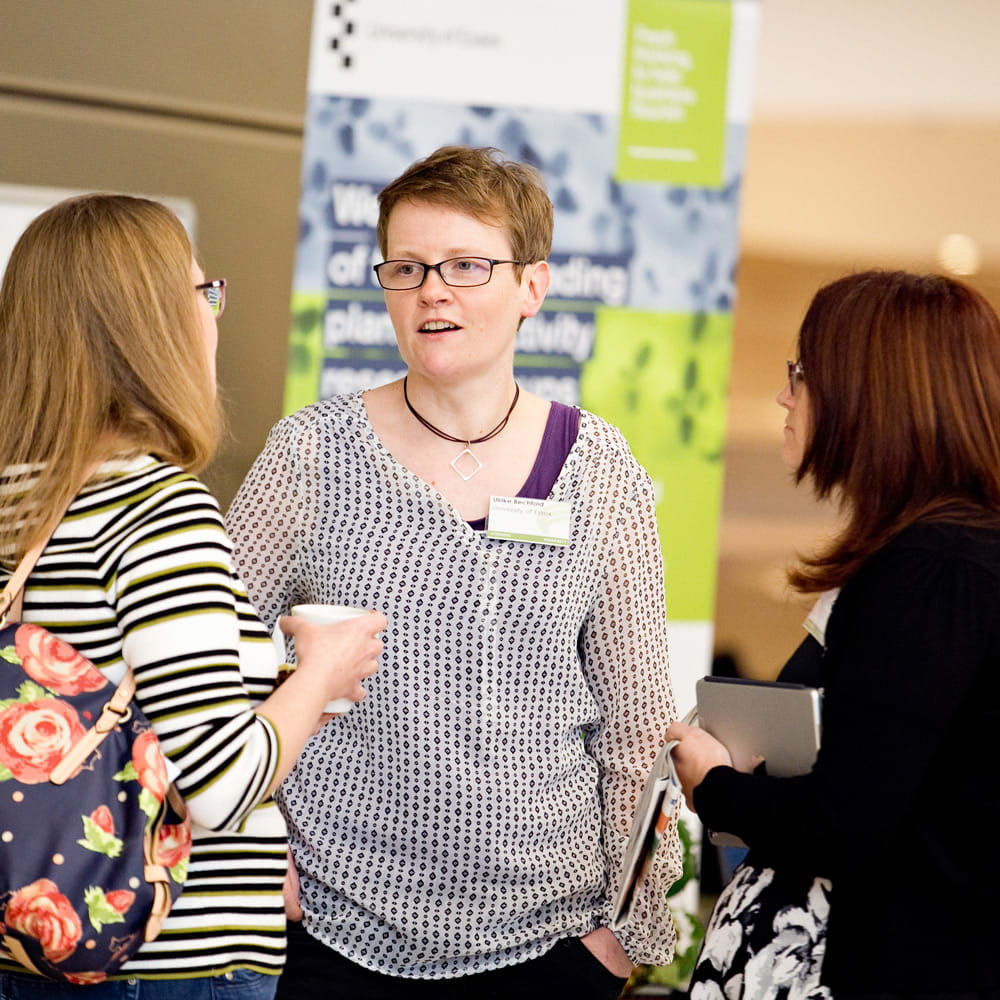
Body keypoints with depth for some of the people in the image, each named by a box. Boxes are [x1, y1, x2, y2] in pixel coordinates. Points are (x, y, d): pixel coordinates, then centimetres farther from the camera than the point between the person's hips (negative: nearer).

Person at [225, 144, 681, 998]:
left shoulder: (600, 470, 1)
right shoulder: (312, 454, -3)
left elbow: (635, 715, 5)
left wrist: (635, 918, 3)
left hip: (552, 926, 1)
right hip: (338, 930, -1)